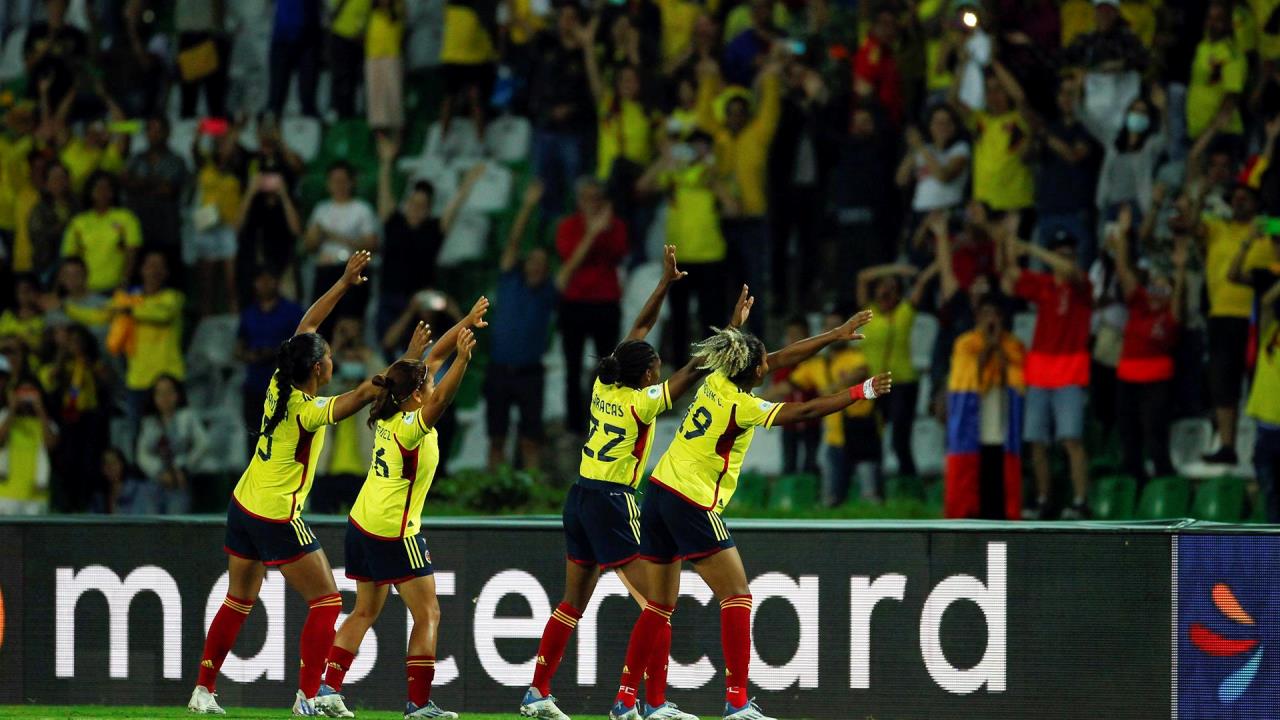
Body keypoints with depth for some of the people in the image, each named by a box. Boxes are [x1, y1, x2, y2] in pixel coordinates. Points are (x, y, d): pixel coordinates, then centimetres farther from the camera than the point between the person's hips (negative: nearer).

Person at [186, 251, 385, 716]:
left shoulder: (279, 387, -1)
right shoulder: (309, 413, -20)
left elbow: (305, 327, 9)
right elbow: (366, 393, -29)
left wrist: (345, 283, 11)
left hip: (243, 508, 8)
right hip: (279, 521, -8)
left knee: (238, 602, 16)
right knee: (326, 602, 2)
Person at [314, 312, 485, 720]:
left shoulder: (389, 417, 4)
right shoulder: (410, 426, -19)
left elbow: (433, 357, 12)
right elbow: (440, 400, -41)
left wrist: (463, 326, 10)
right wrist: (462, 359, -54)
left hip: (362, 526, 9)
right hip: (394, 533, -9)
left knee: (365, 612, 15)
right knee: (427, 616, -1)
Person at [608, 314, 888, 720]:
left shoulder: (717, 381, 7)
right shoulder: (741, 407, -15)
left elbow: (781, 359, 16)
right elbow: (806, 412, -16)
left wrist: (836, 335, 19)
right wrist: (861, 393, -9)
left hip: (659, 491, 9)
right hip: (693, 505, -9)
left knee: (658, 607, 12)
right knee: (737, 598, -3)